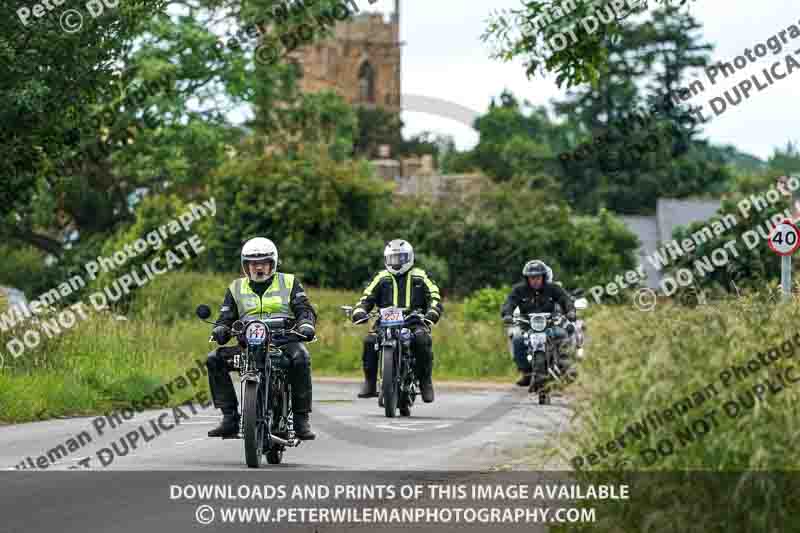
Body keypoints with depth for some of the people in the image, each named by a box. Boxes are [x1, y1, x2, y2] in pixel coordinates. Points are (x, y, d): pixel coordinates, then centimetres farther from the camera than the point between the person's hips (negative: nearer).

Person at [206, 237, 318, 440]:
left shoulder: (289, 283, 14)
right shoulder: (236, 288, 20)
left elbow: (304, 309, 4)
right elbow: (226, 318, 16)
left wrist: (306, 324, -19)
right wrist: (220, 330, -8)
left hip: (284, 340, -3)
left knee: (300, 357, -37)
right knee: (214, 359, -21)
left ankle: (301, 419, -32)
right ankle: (230, 417, -20)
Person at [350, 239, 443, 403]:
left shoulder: (419, 277, 13)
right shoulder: (381, 278, 18)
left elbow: (435, 297, 3)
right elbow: (366, 298, 12)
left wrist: (432, 313, -18)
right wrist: (359, 312, -10)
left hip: (414, 321, -2)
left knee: (423, 340, -34)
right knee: (370, 341, -26)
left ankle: (425, 382, -22)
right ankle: (370, 384, -16)